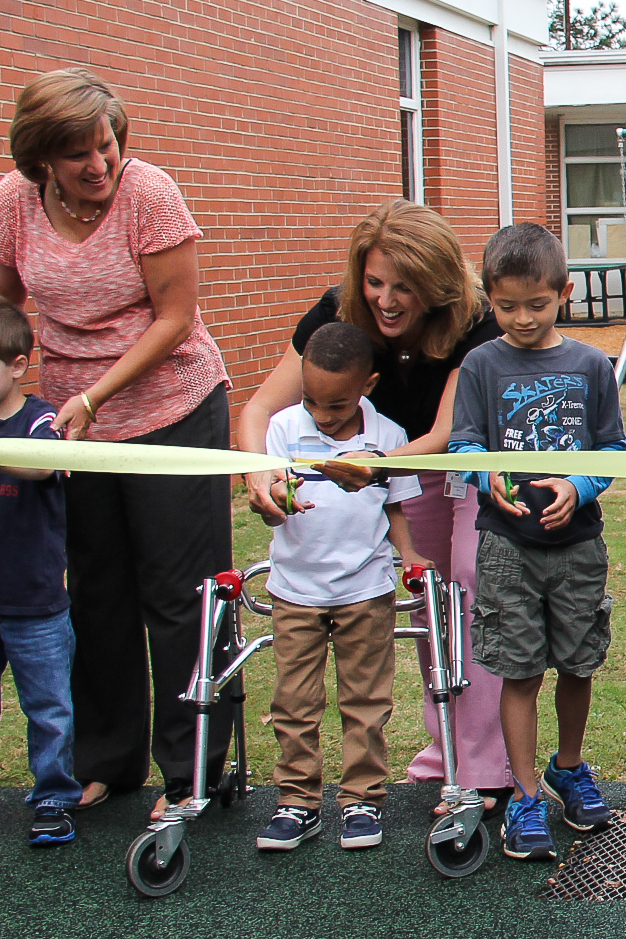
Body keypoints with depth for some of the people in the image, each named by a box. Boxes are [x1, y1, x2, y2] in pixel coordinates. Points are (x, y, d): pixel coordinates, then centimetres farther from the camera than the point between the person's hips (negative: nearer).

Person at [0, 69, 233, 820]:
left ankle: (191, 774, 15)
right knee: (97, 596, 14)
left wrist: (94, 396, -21)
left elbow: (175, 317, -17)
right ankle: (106, 763, 30)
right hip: (72, 421, 4)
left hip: (173, 412, -4)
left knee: (179, 600, 1)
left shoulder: (149, 192, -17)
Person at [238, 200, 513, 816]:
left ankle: (485, 772, -12)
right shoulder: (338, 316, -27)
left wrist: (376, 465, -60)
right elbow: (260, 408, -27)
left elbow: (446, 434, -40)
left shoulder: (472, 325, -36)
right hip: (408, 459, 4)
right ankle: (446, 743, 21)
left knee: (472, 588, -16)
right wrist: (259, 472, -49)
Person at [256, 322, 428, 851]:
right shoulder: (286, 427, -3)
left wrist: (407, 552, -7)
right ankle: (298, 801, 17)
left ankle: (363, 798, 20)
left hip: (366, 587, 0)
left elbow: (394, 507, 8)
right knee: (294, 702, 5)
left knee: (365, 701, 8)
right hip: (296, 587, 1)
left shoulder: (387, 437, -1)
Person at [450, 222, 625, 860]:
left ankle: (569, 769, 35)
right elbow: (463, 442, -5)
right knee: (520, 669, 1)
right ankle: (525, 796, 12)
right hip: (508, 543, -2)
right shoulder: (481, 365, -1)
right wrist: (489, 479, -26)